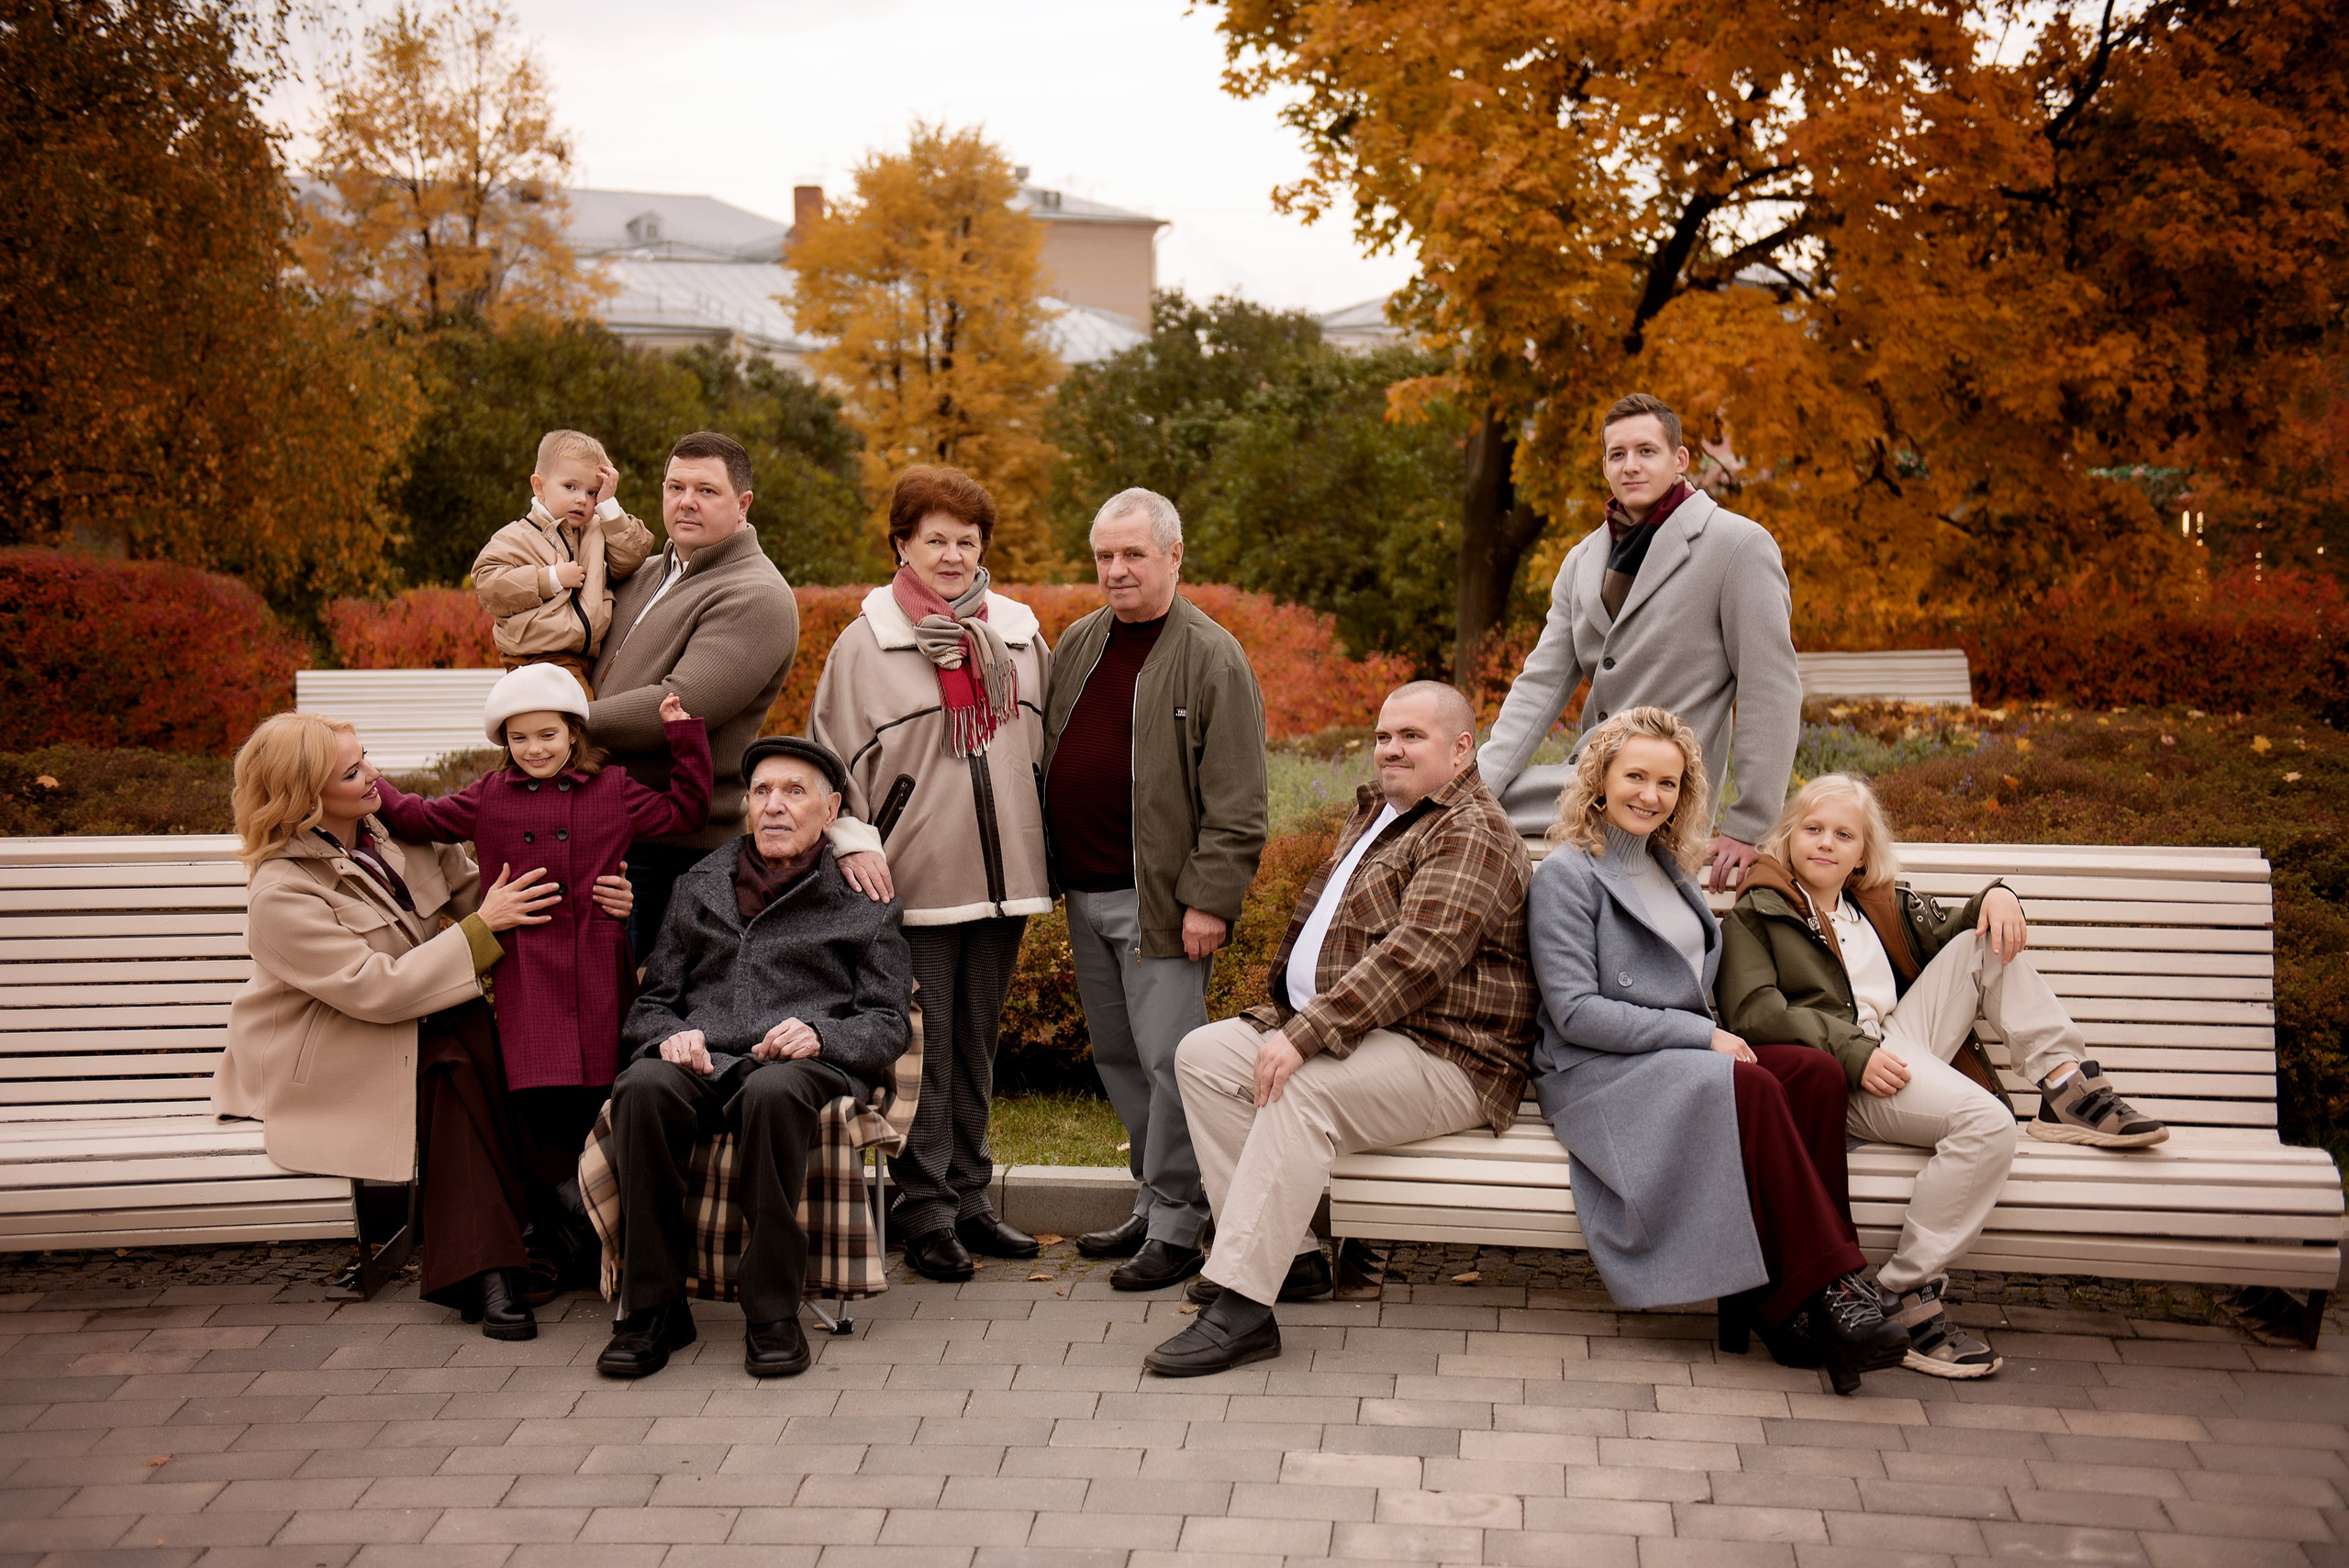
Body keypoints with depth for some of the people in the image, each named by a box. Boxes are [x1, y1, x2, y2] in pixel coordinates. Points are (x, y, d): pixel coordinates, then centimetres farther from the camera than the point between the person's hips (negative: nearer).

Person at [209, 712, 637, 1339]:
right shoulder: (282, 895, -21)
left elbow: (476, 894, 3)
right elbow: (379, 989, -26)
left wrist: (589, 894, -14)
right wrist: (481, 928, -24)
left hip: (409, 1024, 6)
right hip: (323, 1062, -6)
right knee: (451, 1059, -29)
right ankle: (480, 1265, -24)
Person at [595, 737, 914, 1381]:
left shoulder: (862, 901, 17)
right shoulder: (698, 889, 25)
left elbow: (890, 1023, 10)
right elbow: (648, 1003, 22)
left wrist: (819, 1033, -10)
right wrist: (669, 1035, -3)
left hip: (807, 1067, -2)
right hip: (703, 1060, 3)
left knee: (773, 1092, -40)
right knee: (642, 1087, -34)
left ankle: (772, 1313, -29)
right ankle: (652, 1308, -24)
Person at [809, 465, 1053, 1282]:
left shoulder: (1019, 635, 10)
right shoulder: (867, 643, -2)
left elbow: (1046, 746, 17)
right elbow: (830, 756, -3)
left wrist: (1038, 859, 14)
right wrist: (855, 841, -14)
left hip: (998, 878, 5)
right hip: (914, 879, -4)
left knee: (976, 1046, 13)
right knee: (923, 1052, -1)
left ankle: (969, 1199, 22)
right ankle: (926, 1214, 7)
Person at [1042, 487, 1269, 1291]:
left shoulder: (1211, 657, -8)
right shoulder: (1077, 643, 13)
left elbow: (1237, 801, -11)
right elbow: (1046, 759, 20)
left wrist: (1210, 898, -16)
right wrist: (1044, 868, 14)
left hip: (1159, 899, -7)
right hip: (1084, 894, 7)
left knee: (1167, 1060, -6)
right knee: (1117, 1057, 14)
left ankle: (1175, 1228, 3)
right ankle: (1153, 1201, 26)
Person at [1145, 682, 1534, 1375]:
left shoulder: (1469, 836, -14)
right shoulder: (1374, 810, 18)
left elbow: (1417, 955, -27)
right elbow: (1317, 918, 26)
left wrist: (1306, 1035, -33)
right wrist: (1285, 1018, 10)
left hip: (1445, 1058, -10)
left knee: (1303, 1090, -34)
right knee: (1203, 1054, -4)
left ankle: (1242, 1307, -36)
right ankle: (1288, 1255, -8)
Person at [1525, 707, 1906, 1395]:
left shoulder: (1667, 868, 20)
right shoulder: (1567, 875, -3)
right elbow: (1574, 1013, -12)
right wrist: (1698, 1035, -15)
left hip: (1682, 1054, 7)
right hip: (1595, 1074, -7)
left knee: (1816, 1073, -22)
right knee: (1752, 1089, -33)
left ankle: (1771, 1296, -26)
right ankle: (1829, 1290, -30)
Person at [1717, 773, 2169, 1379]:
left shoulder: (1884, 905, 27)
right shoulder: (1756, 914, 6)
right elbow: (1753, 1011, -9)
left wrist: (1997, 896, 1)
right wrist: (1854, 1053, -19)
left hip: (1902, 1044, 7)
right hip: (1841, 1078, -7)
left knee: (1985, 939, 1)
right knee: (1989, 1123, -32)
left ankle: (2065, 1084, -4)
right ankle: (1906, 1295, -29)